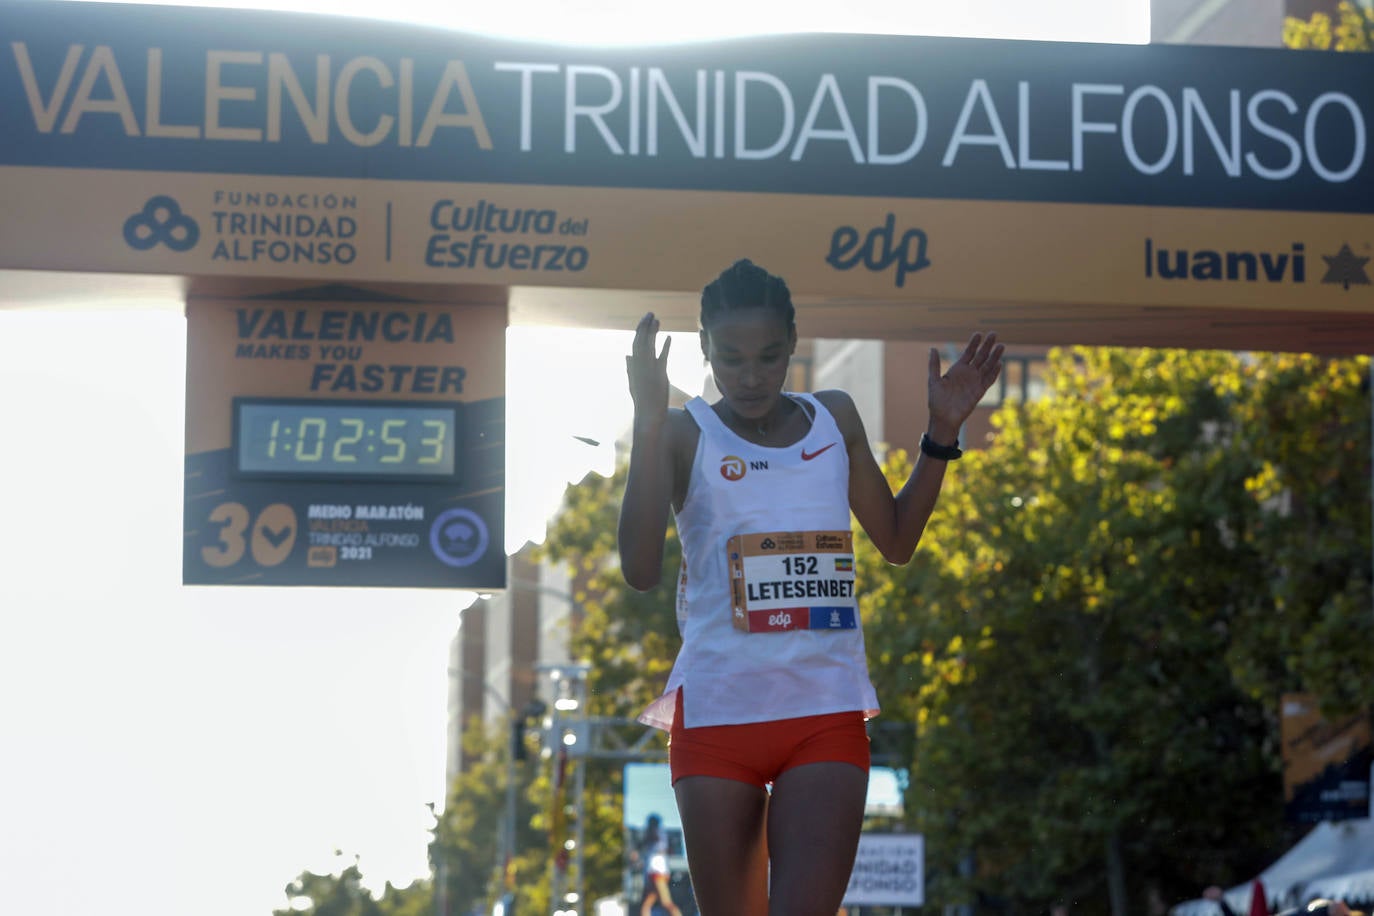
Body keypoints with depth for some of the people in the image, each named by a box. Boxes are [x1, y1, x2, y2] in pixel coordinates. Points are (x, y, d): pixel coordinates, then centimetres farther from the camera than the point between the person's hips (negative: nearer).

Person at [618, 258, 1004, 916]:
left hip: (828, 715, 2)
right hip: (716, 712, -2)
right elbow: (640, 570, -15)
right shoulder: (684, 435, -1)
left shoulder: (835, 420, 11)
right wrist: (648, 425, -21)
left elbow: (896, 541, 22)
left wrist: (942, 432, 11)